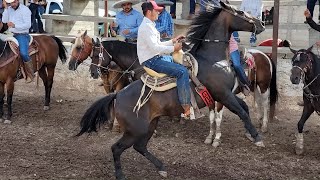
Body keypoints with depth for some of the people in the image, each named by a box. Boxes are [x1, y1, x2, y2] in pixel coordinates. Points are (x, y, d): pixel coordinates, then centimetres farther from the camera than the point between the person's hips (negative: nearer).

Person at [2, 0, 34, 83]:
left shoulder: (25, 10, -8)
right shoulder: (9, 9, 10)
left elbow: (28, 25, -15)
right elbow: (4, 20, 2)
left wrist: (14, 25, -24)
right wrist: (6, 9, -6)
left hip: (22, 35, -7)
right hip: (11, 35, 7)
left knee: (23, 53, -25)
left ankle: (30, 75, -11)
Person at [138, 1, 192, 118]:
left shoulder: (150, 25, 17)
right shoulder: (146, 26, -17)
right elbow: (155, 47, -24)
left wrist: (172, 41, 14)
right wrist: (173, 48, -16)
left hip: (156, 57, 11)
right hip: (151, 61, -11)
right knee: (182, 71, -22)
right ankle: (186, 107, -26)